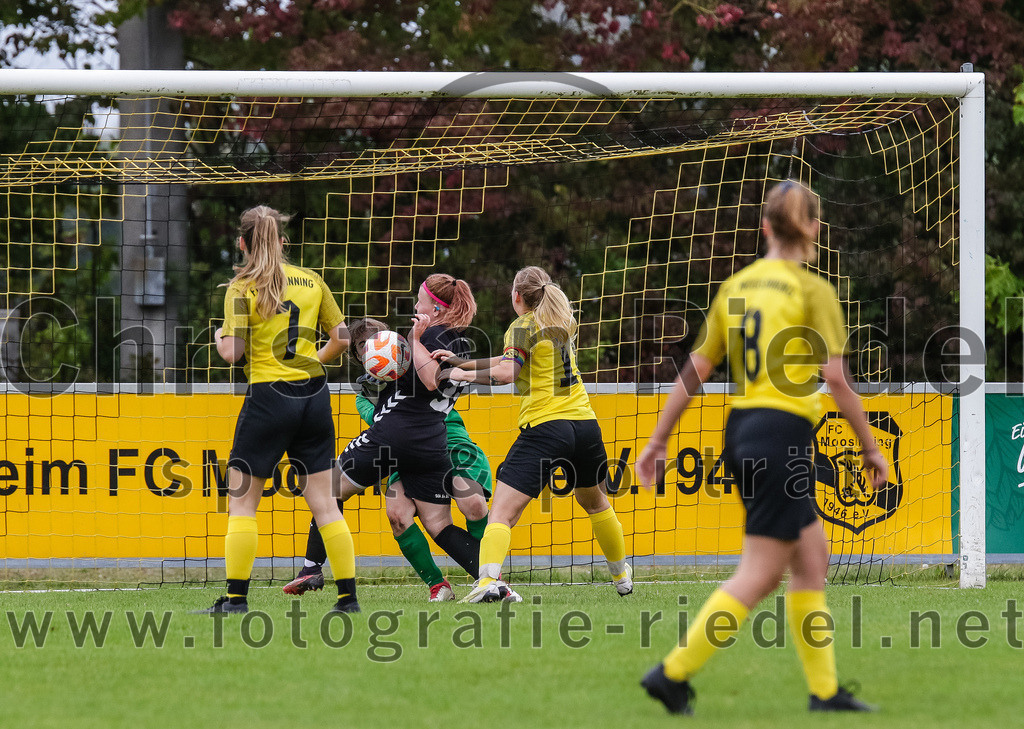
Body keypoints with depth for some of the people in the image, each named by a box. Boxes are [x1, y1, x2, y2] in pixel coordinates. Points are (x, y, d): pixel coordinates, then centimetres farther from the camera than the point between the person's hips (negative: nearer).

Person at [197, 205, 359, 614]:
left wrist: (220, 338, 8)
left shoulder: (242, 288, -7)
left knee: (241, 501, 4)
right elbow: (341, 339, 9)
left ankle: (236, 597, 0)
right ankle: (348, 596, 4)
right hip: (314, 395, 5)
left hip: (269, 397, -5)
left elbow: (233, 353, -13)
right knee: (322, 502, 8)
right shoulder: (312, 282, 7)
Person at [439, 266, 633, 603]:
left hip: (543, 426, -7)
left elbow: (506, 372, -18)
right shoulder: (563, 323, 19)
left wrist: (465, 373, -4)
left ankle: (489, 580, -33)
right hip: (584, 423, 7)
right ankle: (622, 576, 42)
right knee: (595, 502, 30)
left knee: (502, 512, -12)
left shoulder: (523, 327, -2)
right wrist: (461, 360, 20)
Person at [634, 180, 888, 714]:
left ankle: (824, 689, 15)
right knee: (759, 573, -3)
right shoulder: (813, 290, -7)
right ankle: (673, 673, -7)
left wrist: (658, 440, 15)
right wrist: (870, 448, -4)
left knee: (812, 558, 15)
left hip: (741, 429, 7)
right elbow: (835, 377, -11)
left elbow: (695, 370, 10)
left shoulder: (735, 287, 10)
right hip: (783, 433, -7)